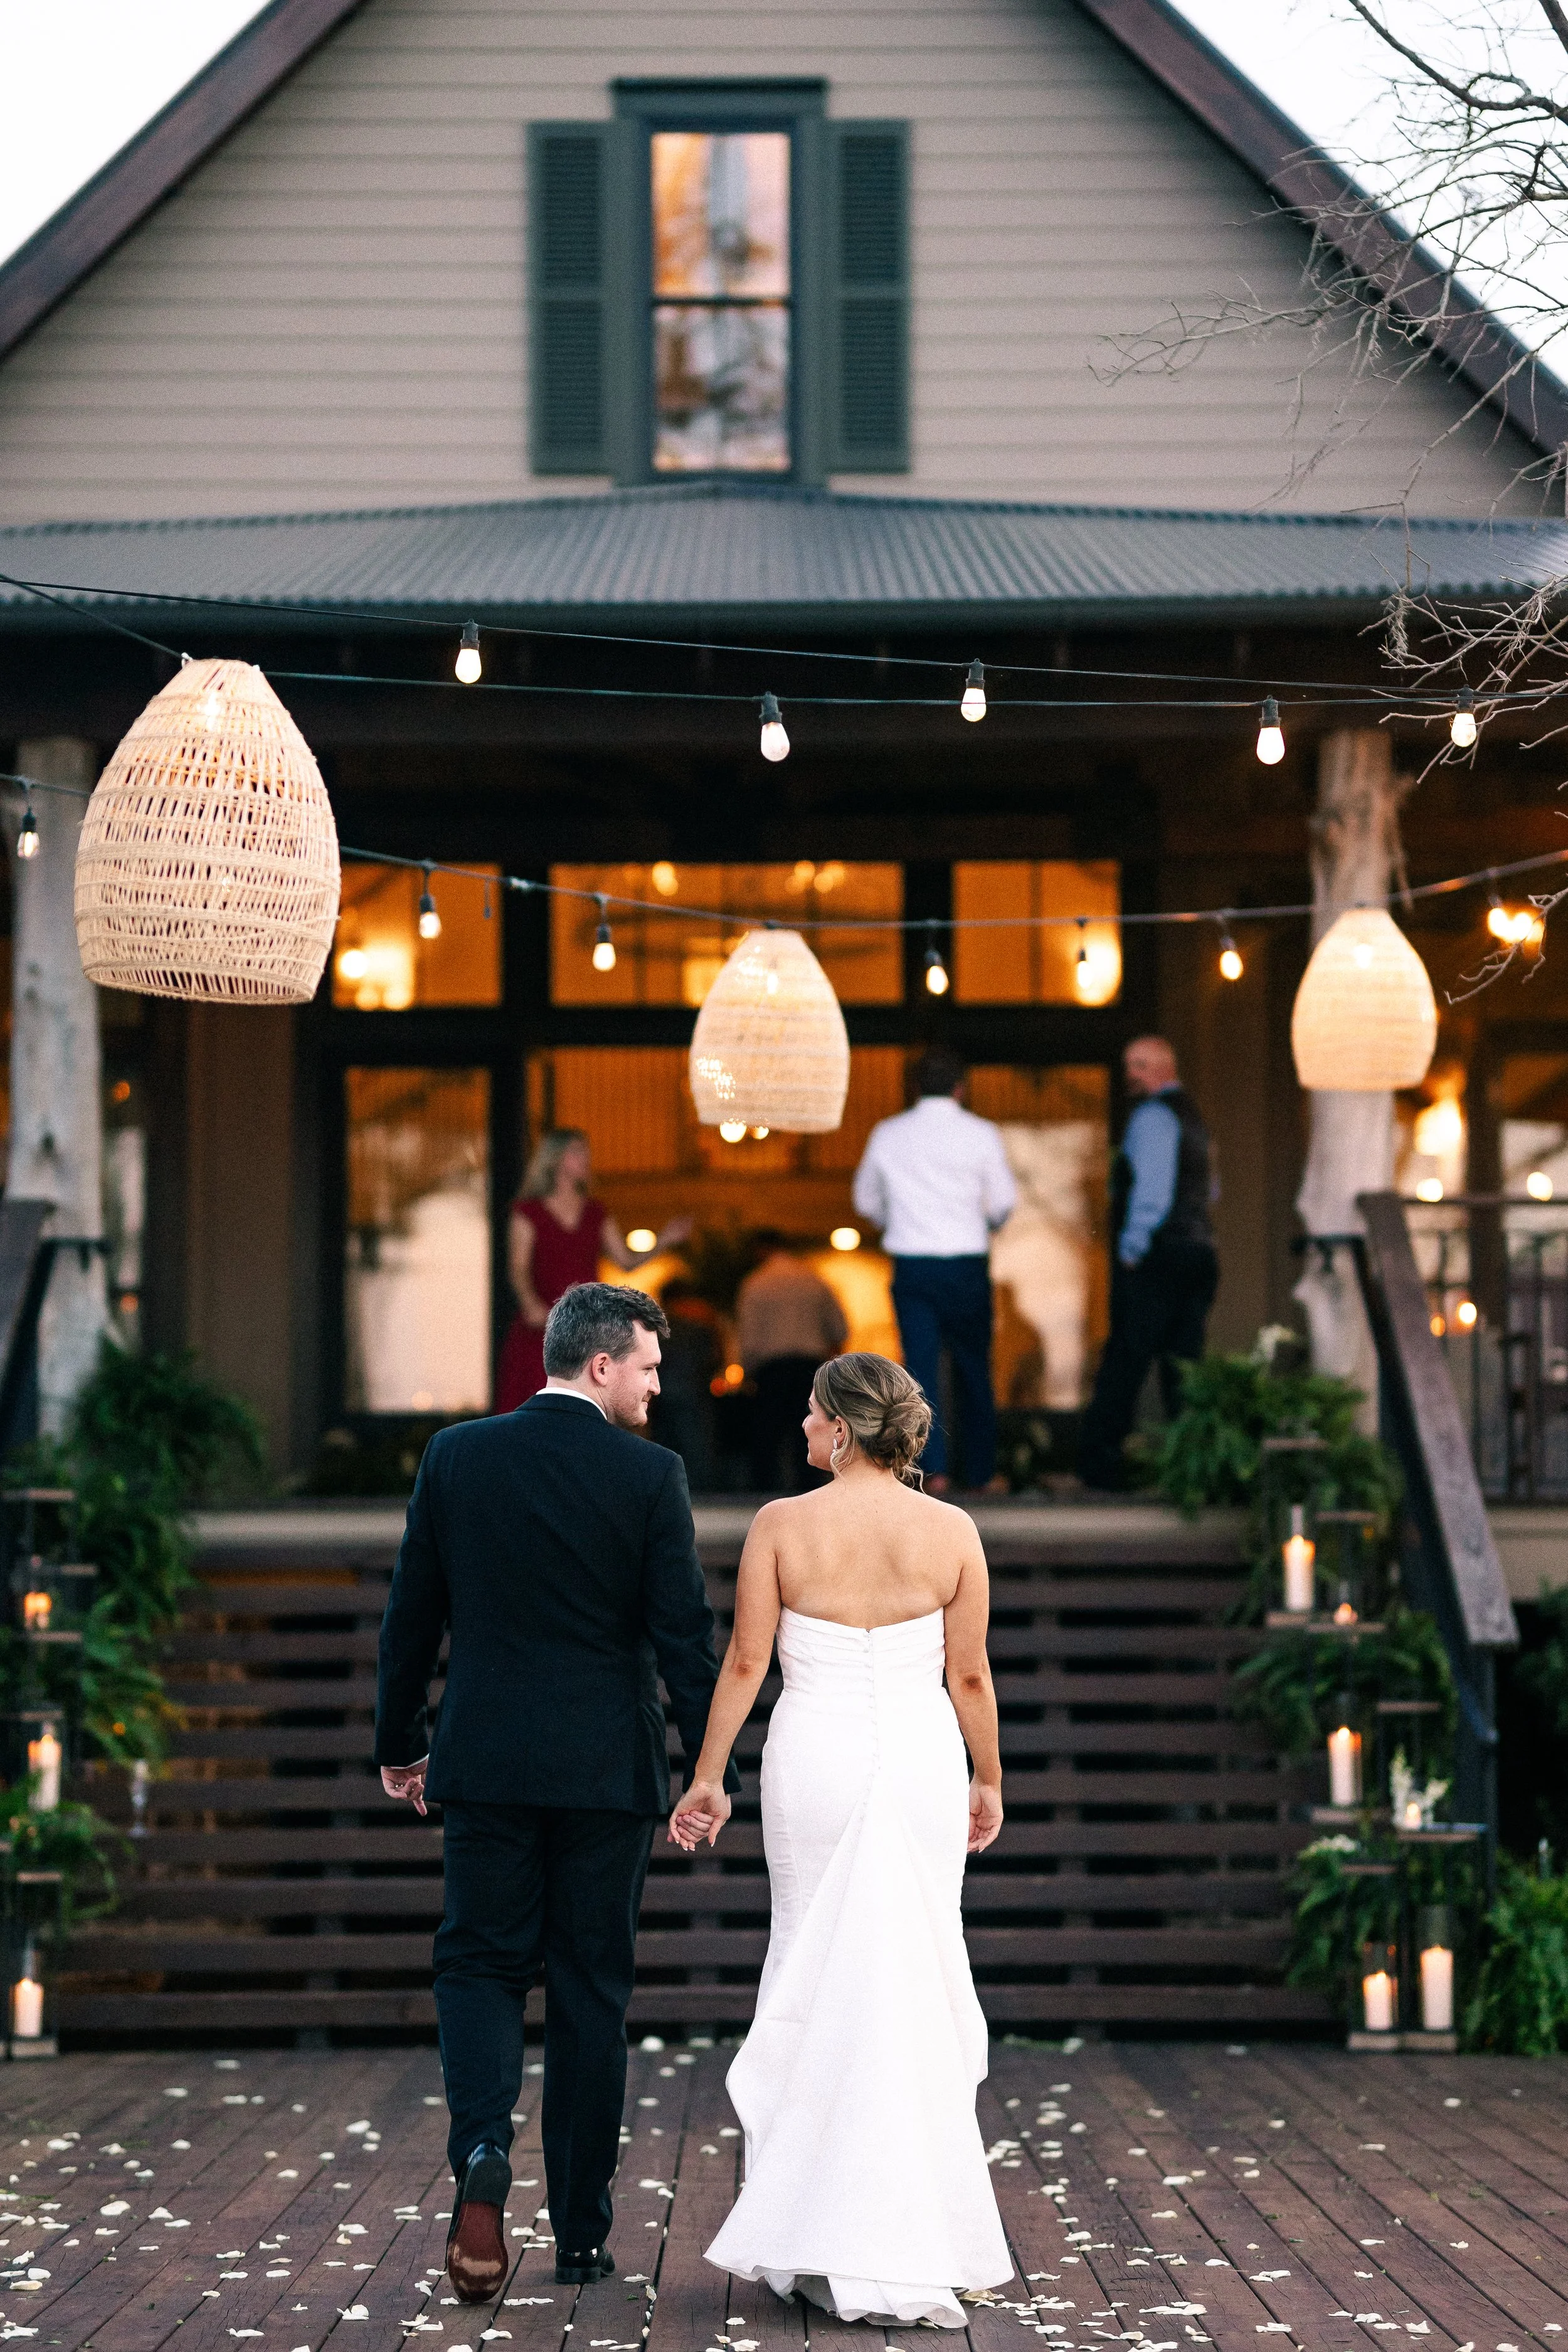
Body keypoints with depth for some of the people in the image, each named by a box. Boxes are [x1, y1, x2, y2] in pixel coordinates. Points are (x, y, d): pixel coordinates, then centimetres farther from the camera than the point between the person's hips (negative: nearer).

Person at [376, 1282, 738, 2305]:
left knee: (480, 1962, 12)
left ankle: (483, 2152, -16)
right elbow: (685, 1635, -8)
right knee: (592, 1990, 8)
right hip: (608, 1767, -1)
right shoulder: (650, 1475, -7)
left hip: (487, 1762, 1)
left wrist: (400, 1742, 17)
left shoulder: (456, 1456, 1)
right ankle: (582, 2235, 13)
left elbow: (411, 1616, 6)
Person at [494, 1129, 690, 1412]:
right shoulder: (527, 1211, 3)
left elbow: (627, 1261, 14)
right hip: (542, 1325, -3)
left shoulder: (596, 1213, 16)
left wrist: (663, 1241, -1)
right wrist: (531, 1304, -25)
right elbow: (518, 1268, -7)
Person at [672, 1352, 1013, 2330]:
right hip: (921, 1761, 1)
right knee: (914, 1981, 7)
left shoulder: (781, 1525, -6)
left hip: (816, 1760, 0)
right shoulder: (951, 1530, -3)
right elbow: (970, 1675, 2)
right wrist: (988, 1778, 15)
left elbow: (745, 1661, -4)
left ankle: (825, 2244, 9)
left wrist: (709, 1775, 5)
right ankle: (916, 2237, 9)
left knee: (820, 1974, 9)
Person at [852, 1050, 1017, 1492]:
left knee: (921, 1367, 2)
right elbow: (1005, 1201, -1)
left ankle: (933, 1468, -10)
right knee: (973, 1370, 10)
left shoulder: (887, 1134, 4)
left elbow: (866, 1199, 14)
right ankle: (981, 1471, 15)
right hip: (967, 1262, -1)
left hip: (910, 1264, 1)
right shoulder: (980, 1134, -4)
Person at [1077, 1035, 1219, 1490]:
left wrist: (1131, 1248, -13)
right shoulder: (1192, 1114, 20)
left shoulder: (1152, 1116, -9)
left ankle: (1098, 1461, -5)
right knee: (1184, 1364, 8)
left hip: (1155, 1258, -9)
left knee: (1124, 1362, -6)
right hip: (1199, 1253, 9)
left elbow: (1151, 1189, -18)